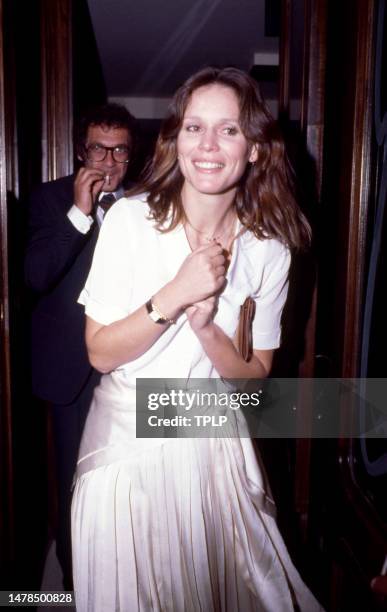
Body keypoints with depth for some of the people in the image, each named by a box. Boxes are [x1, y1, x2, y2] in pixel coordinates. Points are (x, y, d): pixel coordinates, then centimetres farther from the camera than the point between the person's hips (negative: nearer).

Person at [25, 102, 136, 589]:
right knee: (76, 473, 12)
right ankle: (74, 569, 35)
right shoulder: (51, 199, -3)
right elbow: (36, 277, -18)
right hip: (73, 363, -1)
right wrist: (79, 212, -23)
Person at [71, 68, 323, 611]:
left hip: (214, 443, 2)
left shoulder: (270, 249, -9)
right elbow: (100, 353, -12)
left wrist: (206, 326, -23)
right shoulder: (130, 220, -14)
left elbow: (254, 372, -3)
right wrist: (175, 295, -26)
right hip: (128, 440, -1)